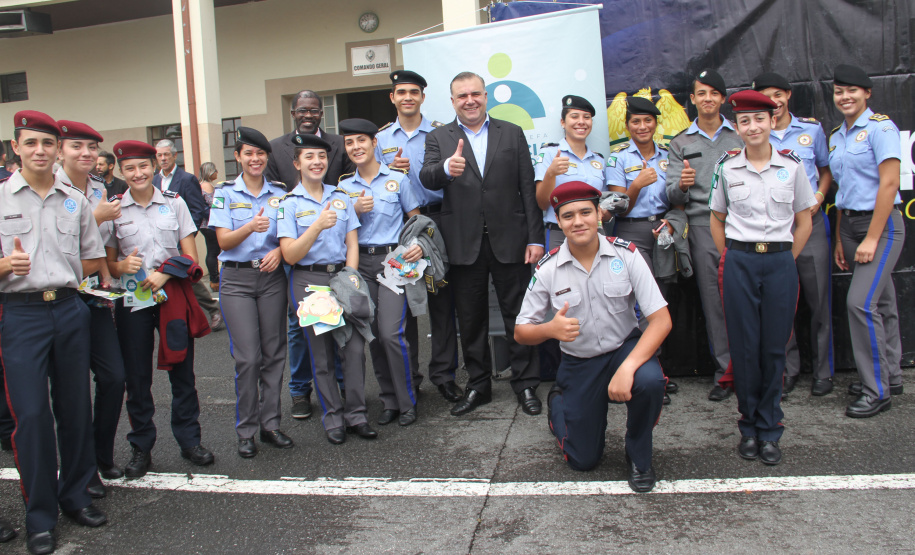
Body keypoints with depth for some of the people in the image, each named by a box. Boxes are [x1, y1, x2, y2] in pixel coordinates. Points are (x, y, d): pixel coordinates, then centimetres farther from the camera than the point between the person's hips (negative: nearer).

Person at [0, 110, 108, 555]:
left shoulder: (75, 201, 12)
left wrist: (61, 273, 5)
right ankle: (39, 515, 9)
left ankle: (75, 495, 24)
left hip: (69, 309, 3)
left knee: (75, 408, 8)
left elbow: (94, 259, 18)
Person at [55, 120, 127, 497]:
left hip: (95, 293, 6)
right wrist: (96, 217, -19)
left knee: (114, 376, 5)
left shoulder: (100, 190, 10)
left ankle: (103, 455, 25)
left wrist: (106, 270, 6)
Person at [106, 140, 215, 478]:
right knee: (137, 376, 5)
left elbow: (191, 256, 2)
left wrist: (164, 274, -13)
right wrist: (122, 266, -16)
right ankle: (141, 448, 18)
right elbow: (107, 262, 6)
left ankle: (189, 440, 18)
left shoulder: (174, 203, 4)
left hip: (173, 295, 0)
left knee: (182, 370, 5)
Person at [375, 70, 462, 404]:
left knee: (441, 299, 0)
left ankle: (444, 374, 11)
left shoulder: (440, 134, 6)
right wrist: (391, 171, -5)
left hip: (435, 219, -2)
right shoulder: (381, 138, 12)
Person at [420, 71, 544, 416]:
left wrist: (535, 238, -4)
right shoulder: (438, 138, 7)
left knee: (518, 316, 6)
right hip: (464, 245, 1)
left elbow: (528, 188, 3)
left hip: (509, 241, 0)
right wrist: (446, 168, -34)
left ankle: (526, 384, 20)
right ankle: (478, 385, 25)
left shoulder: (512, 134, 7)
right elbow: (426, 179, -11)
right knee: (470, 320, 11)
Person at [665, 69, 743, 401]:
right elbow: (672, 195, 4)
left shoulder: (741, 136, 13)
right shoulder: (680, 144, 13)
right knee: (713, 299, 1)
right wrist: (682, 186, -18)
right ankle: (725, 371, 9)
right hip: (703, 225, 0)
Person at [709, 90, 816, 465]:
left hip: (780, 261, 0)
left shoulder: (792, 165, 2)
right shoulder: (726, 167, 4)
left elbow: (803, 222, 9)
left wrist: (787, 261, 3)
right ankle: (749, 427, 17)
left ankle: (769, 430, 15)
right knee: (744, 347, 3)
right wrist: (730, 260, 7)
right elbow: (717, 219, 13)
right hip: (739, 262, 0)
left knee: (774, 347, 3)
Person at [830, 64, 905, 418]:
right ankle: (890, 376, 24)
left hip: (882, 223, -7)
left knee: (861, 302, -14)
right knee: (881, 302, 14)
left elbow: (889, 184, -16)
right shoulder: (836, 137, 13)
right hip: (849, 224, 7)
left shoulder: (880, 127, -9)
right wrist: (840, 239, 9)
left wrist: (871, 238, -18)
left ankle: (877, 390, -4)